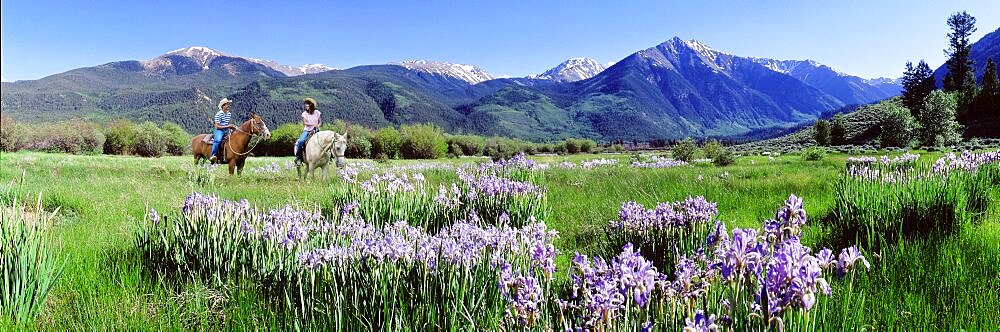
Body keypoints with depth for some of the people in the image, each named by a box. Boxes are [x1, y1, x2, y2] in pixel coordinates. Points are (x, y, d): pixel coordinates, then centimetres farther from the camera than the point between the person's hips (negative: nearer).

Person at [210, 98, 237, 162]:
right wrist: (227, 126, -20)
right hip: (219, 130, -8)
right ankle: (212, 156, -35)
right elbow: (217, 126, -13)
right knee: (218, 140, -34)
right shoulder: (218, 114, -9)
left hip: (226, 130, 8)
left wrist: (232, 127, 4)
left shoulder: (229, 114, 12)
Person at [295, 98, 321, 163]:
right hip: (307, 130, -1)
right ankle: (297, 155, -12)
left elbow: (320, 122, 7)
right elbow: (305, 123, -8)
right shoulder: (304, 114, 2)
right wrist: (313, 124, -20)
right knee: (301, 141, -27)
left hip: (315, 130, 1)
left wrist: (318, 126, -14)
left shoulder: (317, 112, 4)